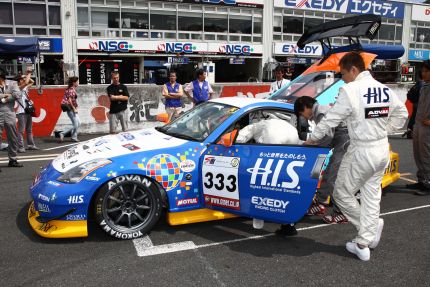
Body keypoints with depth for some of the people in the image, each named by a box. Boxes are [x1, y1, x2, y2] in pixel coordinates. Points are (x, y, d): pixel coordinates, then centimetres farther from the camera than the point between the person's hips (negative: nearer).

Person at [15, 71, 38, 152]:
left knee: (29, 130, 13)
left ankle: (31, 145, 20)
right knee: (21, 130, -8)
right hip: (21, 112, -8)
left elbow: (32, 82, 27)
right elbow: (26, 82, -24)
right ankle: (21, 147, -8)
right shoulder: (18, 88, -8)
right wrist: (29, 74, -10)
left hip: (28, 111, 8)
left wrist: (28, 76, 11)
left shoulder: (25, 88, 14)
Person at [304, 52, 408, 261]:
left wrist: (313, 138, 1)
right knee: (371, 197, 13)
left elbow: (332, 119, -11)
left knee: (342, 194, 9)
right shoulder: (384, 89, 7)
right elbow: (402, 114, 17)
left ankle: (370, 227, 18)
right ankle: (363, 244, 20)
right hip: (382, 149, 8)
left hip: (361, 151, -8)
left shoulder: (350, 90, -15)